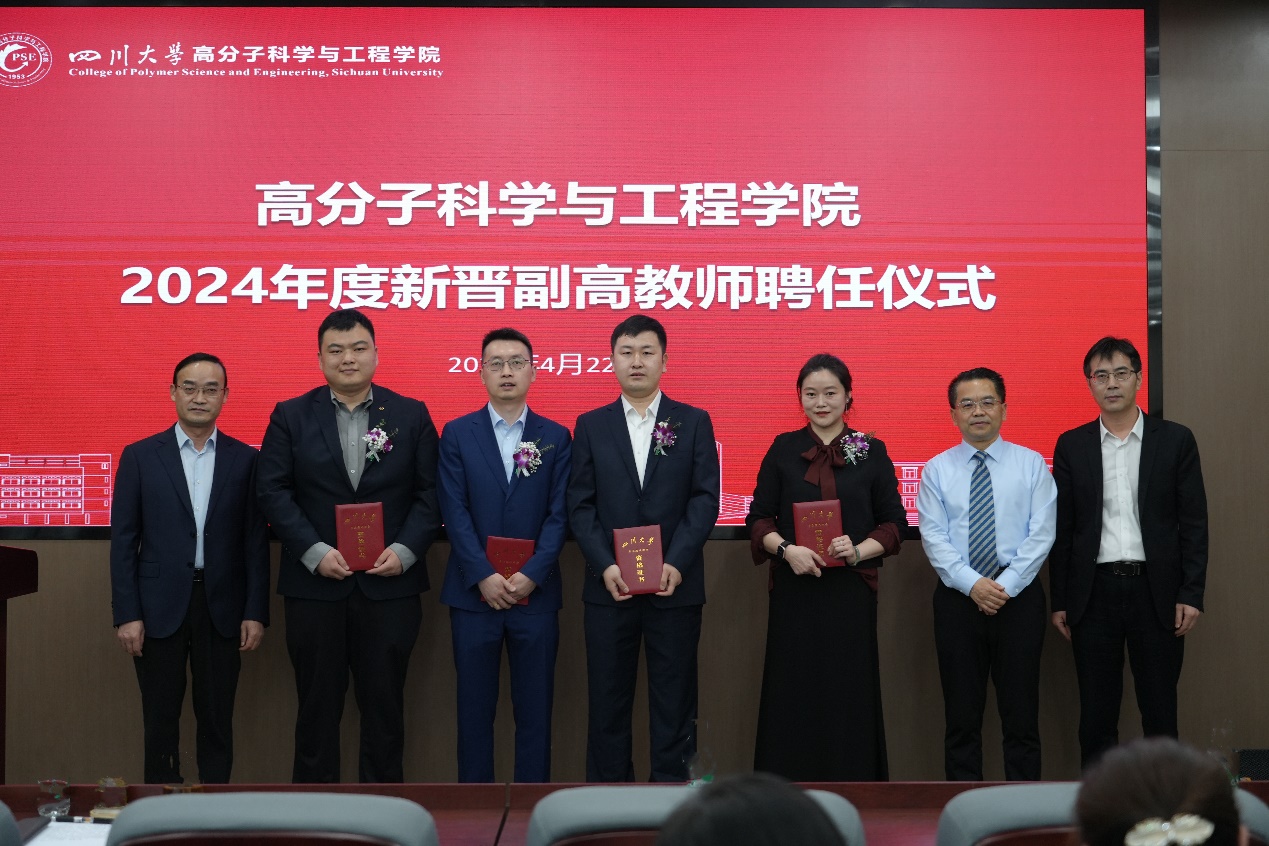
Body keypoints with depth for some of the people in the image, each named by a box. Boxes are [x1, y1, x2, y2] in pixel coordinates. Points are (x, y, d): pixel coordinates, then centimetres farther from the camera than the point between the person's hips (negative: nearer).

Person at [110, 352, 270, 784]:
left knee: (217, 720, 7)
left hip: (222, 607, 1)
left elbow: (256, 540, 4)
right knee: (160, 720, 7)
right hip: (159, 607, 0)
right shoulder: (140, 456, 2)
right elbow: (123, 540, 1)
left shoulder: (244, 459, 4)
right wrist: (127, 614, -5)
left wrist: (256, 612, -1)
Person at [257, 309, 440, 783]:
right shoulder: (290, 416, 4)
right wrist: (315, 552, -13)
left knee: (384, 703, 8)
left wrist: (405, 550, -12)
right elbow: (273, 491, -3)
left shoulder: (412, 415, 5)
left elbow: (429, 493, 2)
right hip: (314, 584, 0)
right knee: (318, 704, 8)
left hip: (390, 582, 0)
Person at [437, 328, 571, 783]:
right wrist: (484, 577, -13)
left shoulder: (555, 437, 6)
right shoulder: (457, 434, 4)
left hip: (535, 592, 0)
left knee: (535, 707, 4)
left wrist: (531, 575, -12)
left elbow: (559, 514, -1)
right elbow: (455, 512, -3)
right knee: (474, 706, 6)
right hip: (474, 592, 0)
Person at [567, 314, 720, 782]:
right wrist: (606, 565, -11)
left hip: (675, 584, -1)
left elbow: (705, 498, -2)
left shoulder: (694, 423, 6)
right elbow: (581, 505, 3)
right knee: (607, 700, 6)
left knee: (674, 701, 4)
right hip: (610, 584, 1)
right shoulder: (590, 426, 8)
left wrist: (677, 563, -14)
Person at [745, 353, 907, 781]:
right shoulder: (783, 449, 6)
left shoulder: (872, 451, 5)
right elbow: (758, 518, 6)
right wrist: (786, 549, -12)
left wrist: (858, 550, -12)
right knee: (793, 695, 2)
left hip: (851, 590, 0)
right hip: (795, 590, 0)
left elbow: (894, 523, 5)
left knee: (849, 694, 1)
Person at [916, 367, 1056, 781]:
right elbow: (934, 537, -2)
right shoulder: (937, 469, 5)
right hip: (957, 598, 1)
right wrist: (972, 583, -15)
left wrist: (1006, 586, -13)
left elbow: (1041, 533, -4)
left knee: (1021, 714, 4)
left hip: (1019, 597, -1)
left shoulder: (1031, 464, 3)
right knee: (961, 716, 6)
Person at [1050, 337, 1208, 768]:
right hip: (1094, 591, 1)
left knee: (1159, 707, 5)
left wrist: (1191, 594, -5)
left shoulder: (1176, 440, 3)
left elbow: (1194, 523, 1)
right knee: (1096, 710, 6)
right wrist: (1060, 601, 3)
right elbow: (1062, 528, 6)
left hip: (1156, 590, -1)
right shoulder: (1071, 445, 6)